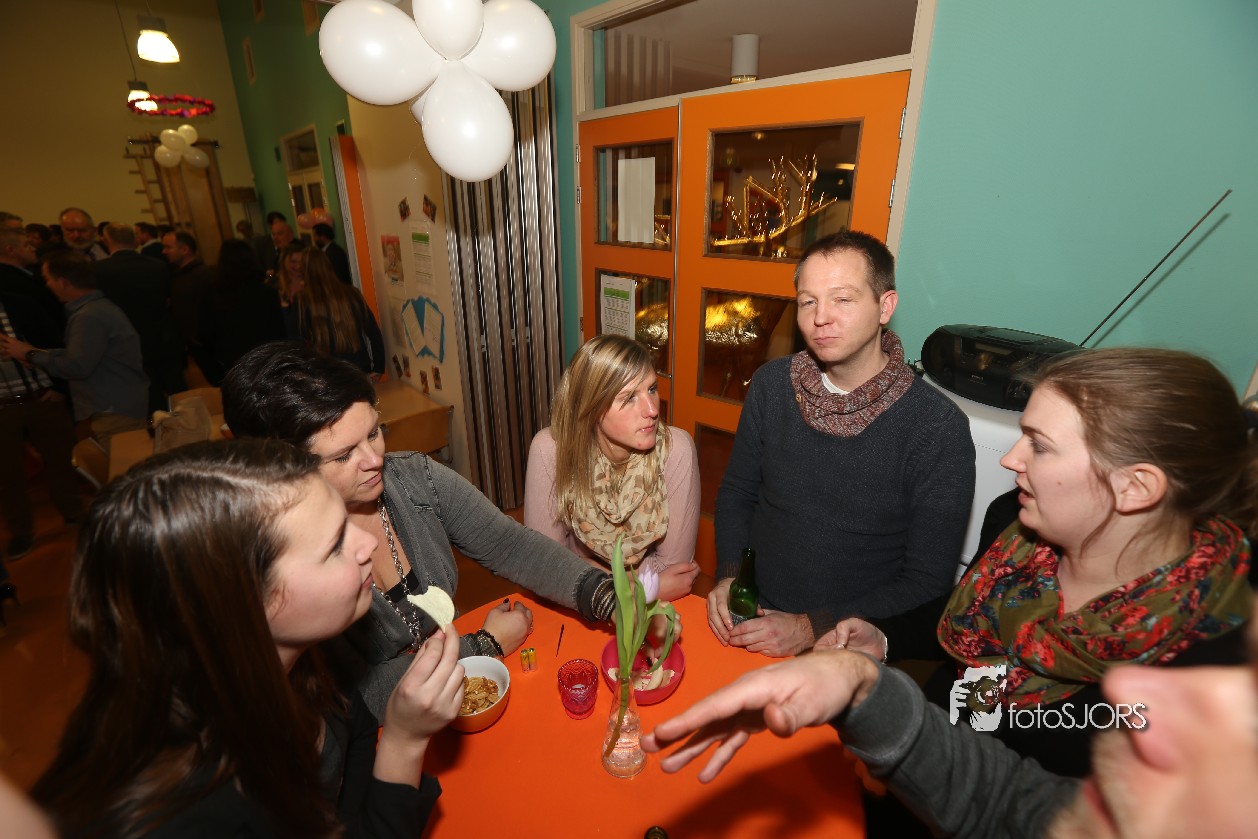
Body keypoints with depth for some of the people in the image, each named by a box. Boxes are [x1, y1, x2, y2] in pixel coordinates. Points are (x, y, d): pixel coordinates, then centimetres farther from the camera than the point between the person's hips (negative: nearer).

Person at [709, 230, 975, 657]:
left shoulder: (938, 427, -13)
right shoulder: (772, 384, -2)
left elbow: (928, 583, -9)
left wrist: (812, 629, -14)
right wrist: (728, 576, -6)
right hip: (753, 619, 3)